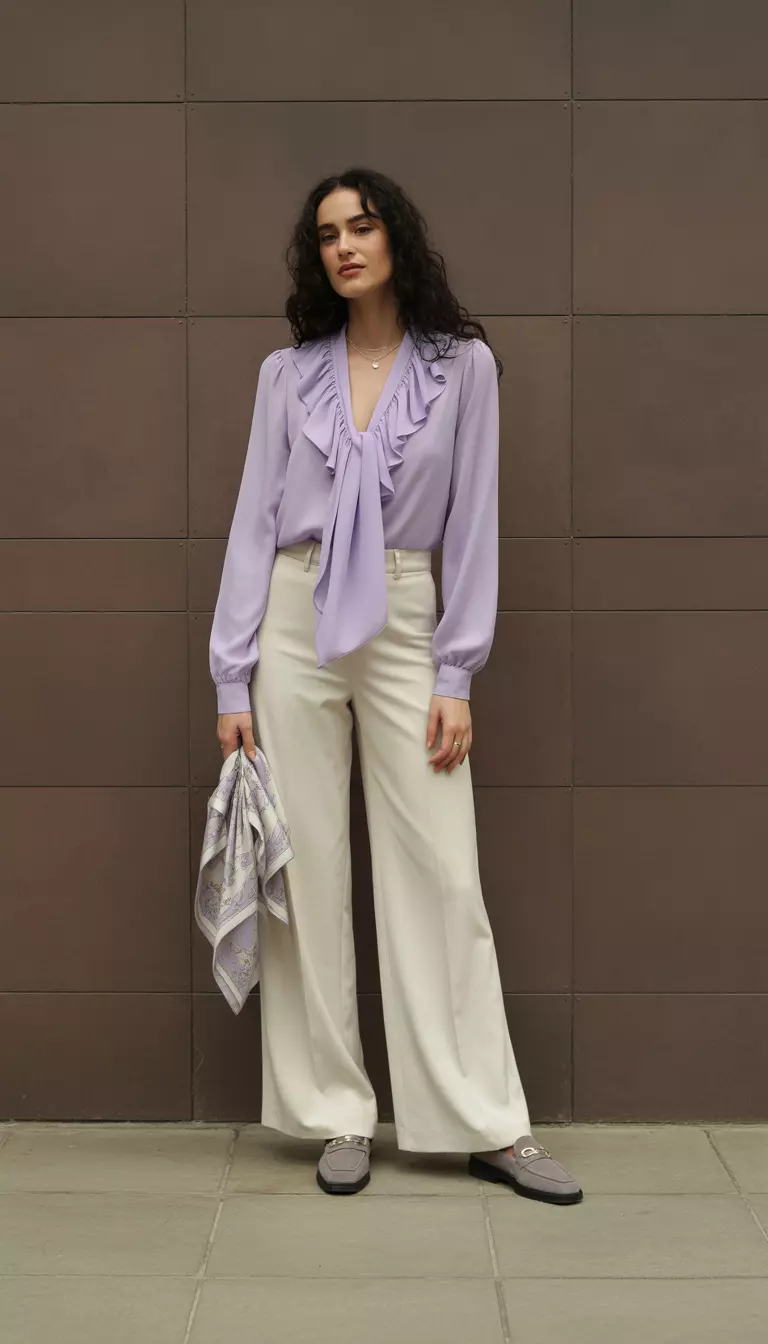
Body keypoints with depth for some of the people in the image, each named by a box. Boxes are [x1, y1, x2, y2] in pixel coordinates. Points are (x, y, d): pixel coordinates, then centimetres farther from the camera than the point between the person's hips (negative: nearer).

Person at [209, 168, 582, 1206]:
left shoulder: (463, 365, 3)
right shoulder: (288, 372, 6)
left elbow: (473, 525, 1)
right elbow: (254, 523, 4)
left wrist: (457, 677, -6)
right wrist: (234, 680, -2)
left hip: (404, 631, -1)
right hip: (295, 629, 2)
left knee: (443, 878, -2)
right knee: (310, 877, 2)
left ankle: (490, 1127, 6)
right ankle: (340, 1118, 13)